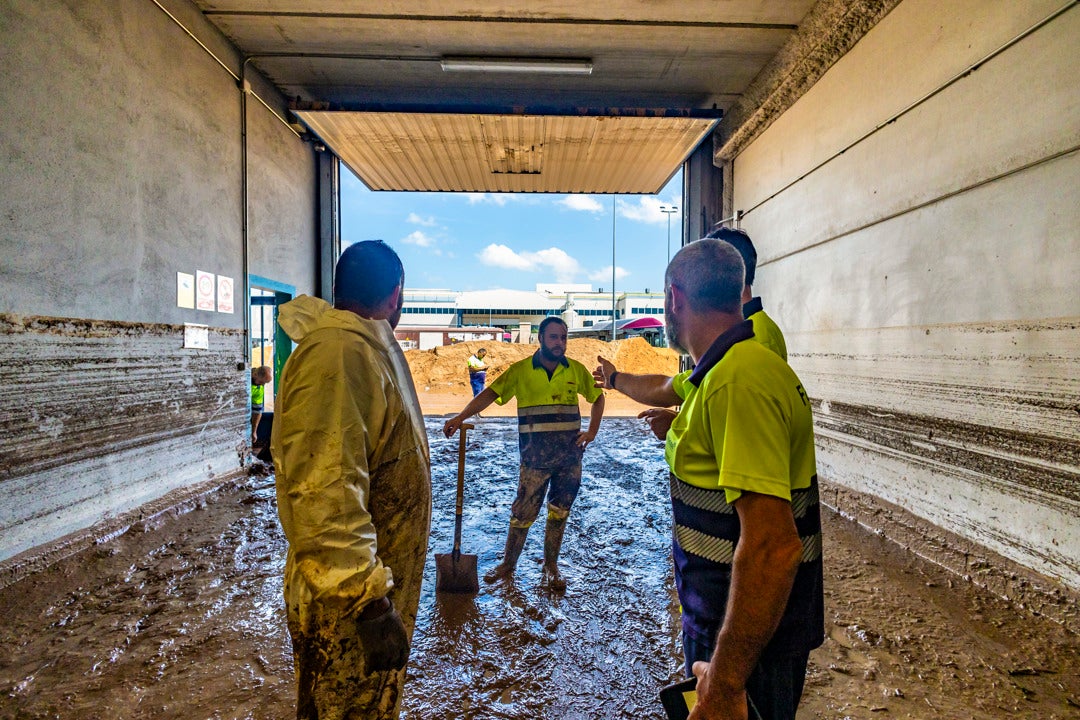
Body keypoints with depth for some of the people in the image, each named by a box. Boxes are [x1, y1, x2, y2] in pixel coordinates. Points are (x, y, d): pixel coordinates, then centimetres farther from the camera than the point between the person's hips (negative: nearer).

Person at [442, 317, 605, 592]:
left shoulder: (576, 370, 2)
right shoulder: (521, 370, -5)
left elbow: (597, 397, 14)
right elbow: (490, 393, -13)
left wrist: (592, 432, 3)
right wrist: (460, 417, -26)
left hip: (570, 456, 3)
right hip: (535, 458, -2)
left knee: (559, 513, 13)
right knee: (523, 513, 5)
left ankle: (551, 566, 31)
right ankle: (508, 564, 27)